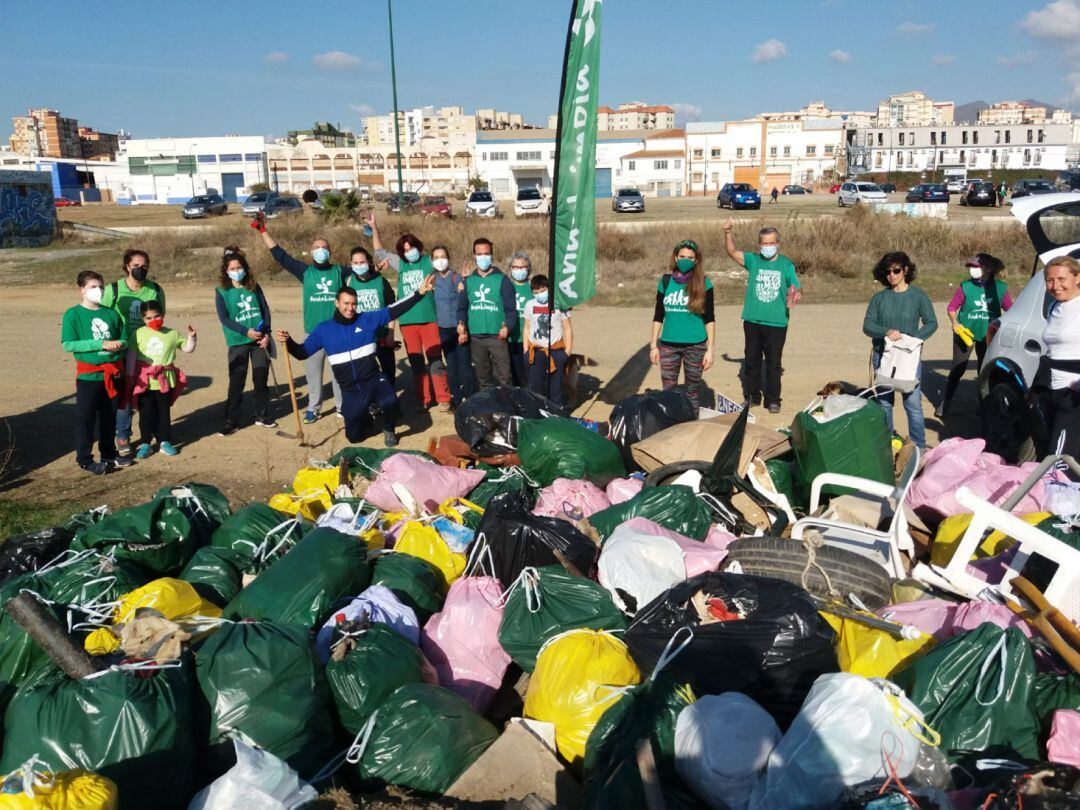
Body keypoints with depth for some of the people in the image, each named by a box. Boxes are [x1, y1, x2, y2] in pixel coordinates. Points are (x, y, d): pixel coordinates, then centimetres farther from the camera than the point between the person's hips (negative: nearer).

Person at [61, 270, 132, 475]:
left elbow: (124, 338, 13)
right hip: (88, 375, -4)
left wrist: (120, 344, -12)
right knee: (85, 418, 2)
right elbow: (68, 344, -14)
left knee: (109, 416, 15)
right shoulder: (73, 314, -7)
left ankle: (109, 454, 28)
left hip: (113, 373, 4)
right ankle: (84, 459, 12)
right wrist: (100, 344, -20)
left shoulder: (111, 314, 5)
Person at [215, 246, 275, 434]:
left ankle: (262, 416, 22)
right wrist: (246, 331, -20)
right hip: (238, 343, -2)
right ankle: (231, 422, 7)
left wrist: (267, 334, -8)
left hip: (260, 340, 2)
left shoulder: (254, 287, 6)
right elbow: (224, 318, -9)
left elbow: (266, 311, 5)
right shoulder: (222, 291, -1)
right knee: (236, 383, -1)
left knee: (261, 379, 9)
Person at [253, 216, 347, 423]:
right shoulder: (305, 271, 5)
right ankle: (314, 408, 19)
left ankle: (342, 406, 19)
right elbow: (279, 254, 6)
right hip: (313, 332, 1)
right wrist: (263, 231, 5)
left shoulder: (340, 271, 5)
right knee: (313, 370, 7)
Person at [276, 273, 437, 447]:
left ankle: (388, 430, 1)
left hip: (374, 380, -1)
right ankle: (364, 417, 44)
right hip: (350, 390, 2)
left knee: (390, 401, -34)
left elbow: (394, 310, -5)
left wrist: (419, 292, -13)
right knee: (354, 436, 6)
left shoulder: (368, 320, -2)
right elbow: (302, 352, 6)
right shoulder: (324, 329, 1)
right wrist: (288, 341, -15)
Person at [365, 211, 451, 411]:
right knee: (416, 363, 8)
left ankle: (443, 399, 4)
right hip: (408, 321, 3)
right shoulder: (401, 264, 12)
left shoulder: (429, 261, 2)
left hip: (429, 319, -3)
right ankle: (423, 399, 16)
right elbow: (380, 253, 22)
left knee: (435, 360, -2)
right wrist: (374, 228, 18)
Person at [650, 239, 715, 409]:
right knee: (668, 392, 4)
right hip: (668, 345, 2)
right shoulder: (666, 281, 4)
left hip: (695, 346, -2)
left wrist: (710, 349, -7)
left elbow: (710, 318, -2)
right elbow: (658, 316, 9)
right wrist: (653, 345, 6)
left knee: (692, 392, 6)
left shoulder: (703, 283, -3)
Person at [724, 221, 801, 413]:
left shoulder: (786, 264, 2)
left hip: (777, 323, -1)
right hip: (752, 321, 2)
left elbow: (796, 288, 1)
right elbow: (732, 252, -7)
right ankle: (753, 396, 25)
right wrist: (727, 232, -23)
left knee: (773, 363, 4)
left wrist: (796, 294, -23)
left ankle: (773, 400, 15)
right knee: (751, 361, 11)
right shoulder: (753, 260, 4)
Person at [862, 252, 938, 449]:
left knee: (913, 404, -4)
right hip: (882, 355, 2)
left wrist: (913, 338, -18)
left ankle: (919, 448, 7)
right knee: (884, 404, 10)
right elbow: (867, 326, -2)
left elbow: (931, 323, -1)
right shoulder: (879, 297, 2)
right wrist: (887, 332, -21)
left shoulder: (918, 296, -2)